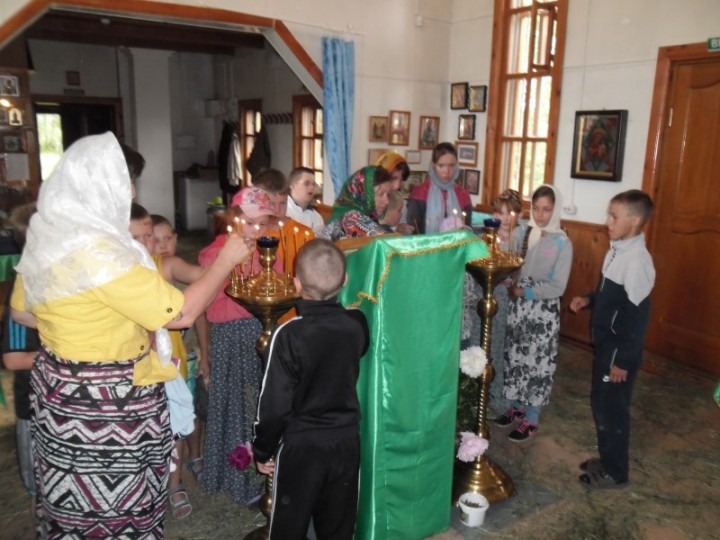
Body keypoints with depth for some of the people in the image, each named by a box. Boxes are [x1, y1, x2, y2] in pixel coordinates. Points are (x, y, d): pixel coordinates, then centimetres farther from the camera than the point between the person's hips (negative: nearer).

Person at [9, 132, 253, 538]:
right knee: (112, 506, 10)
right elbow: (181, 313, -22)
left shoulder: (44, 238, 2)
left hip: (61, 387, 9)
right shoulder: (103, 252, -26)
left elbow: (21, 311, 16)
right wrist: (227, 260, -11)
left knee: (76, 500, 23)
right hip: (106, 401, -8)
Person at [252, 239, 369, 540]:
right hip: (347, 441, 4)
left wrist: (262, 450, -2)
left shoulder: (289, 335, -22)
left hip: (301, 446, -4)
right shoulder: (358, 323, -9)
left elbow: (275, 405, -17)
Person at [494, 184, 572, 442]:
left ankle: (531, 419, 18)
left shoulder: (563, 243, -9)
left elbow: (558, 287, -13)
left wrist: (526, 292, -18)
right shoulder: (521, 234, 1)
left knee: (537, 362, 4)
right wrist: (510, 284, -18)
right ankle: (516, 407, 33)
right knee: (515, 356, 14)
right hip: (518, 306, 4)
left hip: (543, 311, -4)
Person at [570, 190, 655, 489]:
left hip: (620, 349, -9)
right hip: (605, 344, 9)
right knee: (600, 403, 20)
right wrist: (588, 299, 2)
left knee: (612, 409, 5)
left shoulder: (637, 260, -23)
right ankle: (607, 459, 37)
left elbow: (638, 316, -23)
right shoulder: (616, 251, 6)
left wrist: (623, 360, -19)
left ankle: (615, 472, 24)